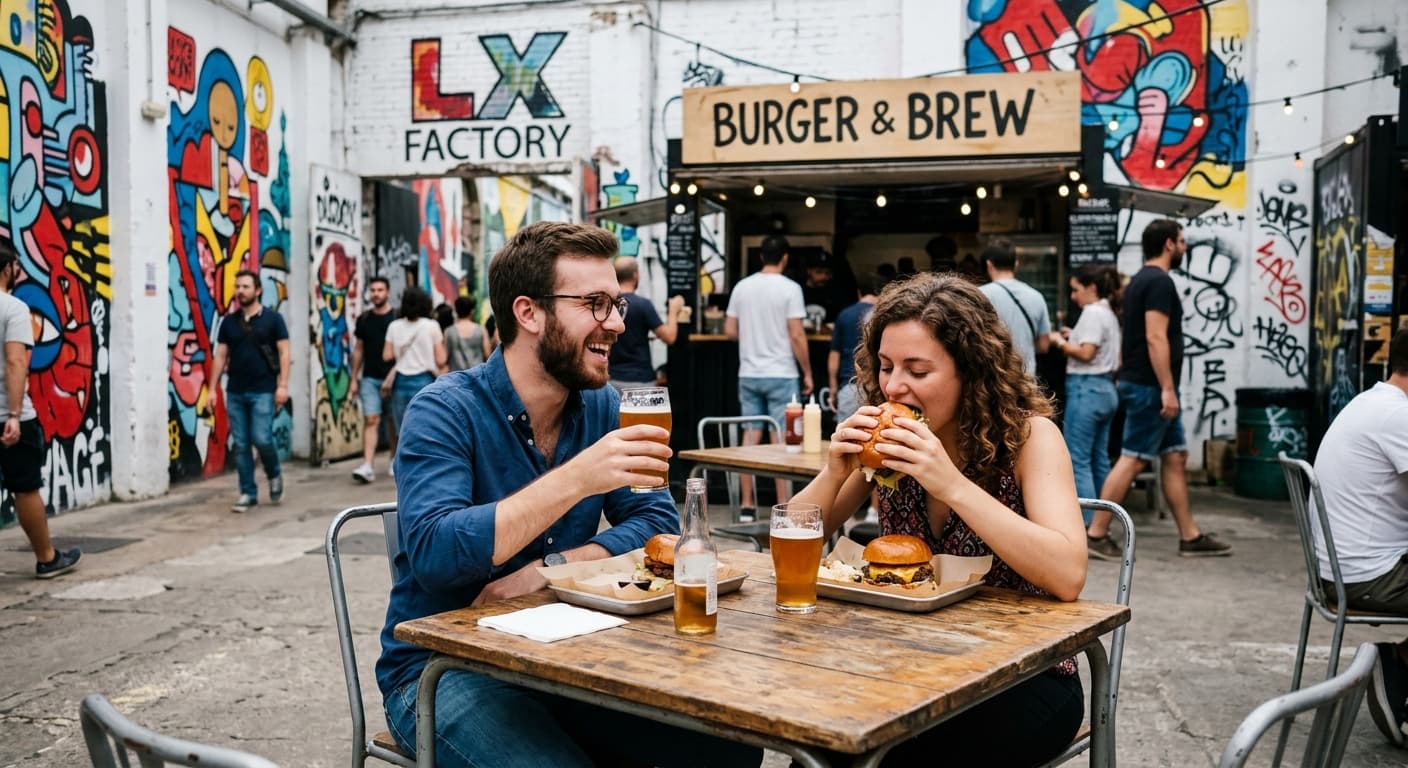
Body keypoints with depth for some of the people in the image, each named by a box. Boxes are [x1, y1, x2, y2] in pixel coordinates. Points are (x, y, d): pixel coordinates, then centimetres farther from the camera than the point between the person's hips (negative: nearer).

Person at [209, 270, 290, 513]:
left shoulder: (272, 319, 0)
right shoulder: (229, 321, 10)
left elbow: (283, 352, -3)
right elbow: (220, 356, 11)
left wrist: (282, 385, -11)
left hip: (263, 391, -4)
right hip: (235, 392, 4)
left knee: (261, 439, -12)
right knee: (240, 445, 3)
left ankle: (274, 474, 17)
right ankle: (248, 493, 11)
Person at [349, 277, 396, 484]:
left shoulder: (397, 318, -1)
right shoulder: (364, 319, 8)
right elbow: (359, 350, 12)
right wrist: (354, 378, 9)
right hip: (370, 377, 2)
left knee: (393, 420, 8)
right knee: (370, 420, -8)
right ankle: (368, 467, -15)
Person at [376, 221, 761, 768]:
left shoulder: (602, 406, 3)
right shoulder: (445, 412, -15)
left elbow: (656, 524, -2)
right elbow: (433, 553, -28)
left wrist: (549, 567, -18)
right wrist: (576, 478, -35)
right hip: (443, 669, -5)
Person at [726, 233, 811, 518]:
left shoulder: (742, 287, 5)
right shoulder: (789, 289, -9)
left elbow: (730, 331, 7)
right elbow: (797, 335, -12)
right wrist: (808, 373, -3)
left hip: (749, 374, 5)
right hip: (781, 375, -4)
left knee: (750, 440, 8)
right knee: (782, 442, 0)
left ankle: (746, 506, 11)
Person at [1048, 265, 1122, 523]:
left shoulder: (1092, 312, -10)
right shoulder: (1109, 313, 18)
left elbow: (1086, 354, -18)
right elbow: (1099, 348, 16)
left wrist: (1060, 342, -4)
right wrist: (1074, 337, 12)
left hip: (1086, 388, -10)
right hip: (1105, 389, 10)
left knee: (1078, 459, -8)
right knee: (1099, 459, 11)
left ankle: (1086, 524, -9)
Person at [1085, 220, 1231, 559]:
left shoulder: (1141, 280, 18)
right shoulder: (1159, 282, -14)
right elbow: (1155, 338, -23)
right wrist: (1167, 389, -23)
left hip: (1144, 384, 11)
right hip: (1150, 387, -11)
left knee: (1176, 457, 12)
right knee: (1132, 460, -8)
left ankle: (1191, 537, 16)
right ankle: (1096, 534, -4)